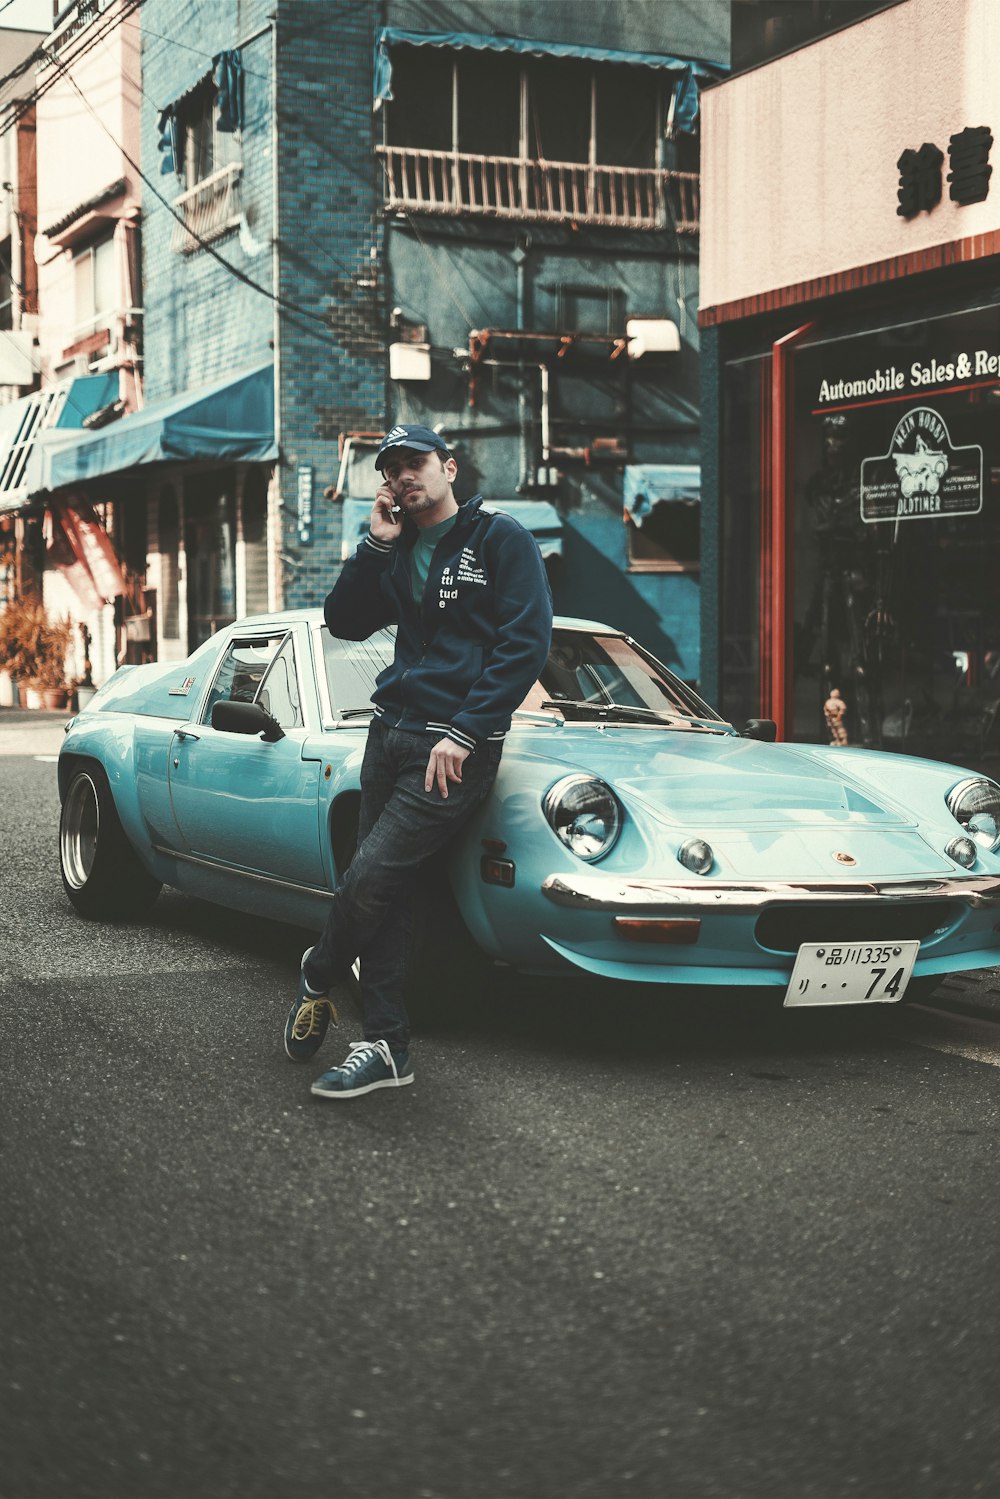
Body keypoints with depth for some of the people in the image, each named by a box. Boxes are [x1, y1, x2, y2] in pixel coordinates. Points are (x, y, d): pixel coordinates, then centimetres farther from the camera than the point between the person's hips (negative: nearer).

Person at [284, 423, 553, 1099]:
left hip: (455, 745, -7)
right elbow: (345, 623, 12)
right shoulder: (398, 552, 17)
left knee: (370, 878, -12)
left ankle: (317, 978, 16)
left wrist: (465, 734, -16)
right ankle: (387, 1047, 11)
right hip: (390, 731, 7)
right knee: (385, 893, 5)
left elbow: (527, 643, -11)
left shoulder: (500, 538, -3)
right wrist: (377, 544, 1)